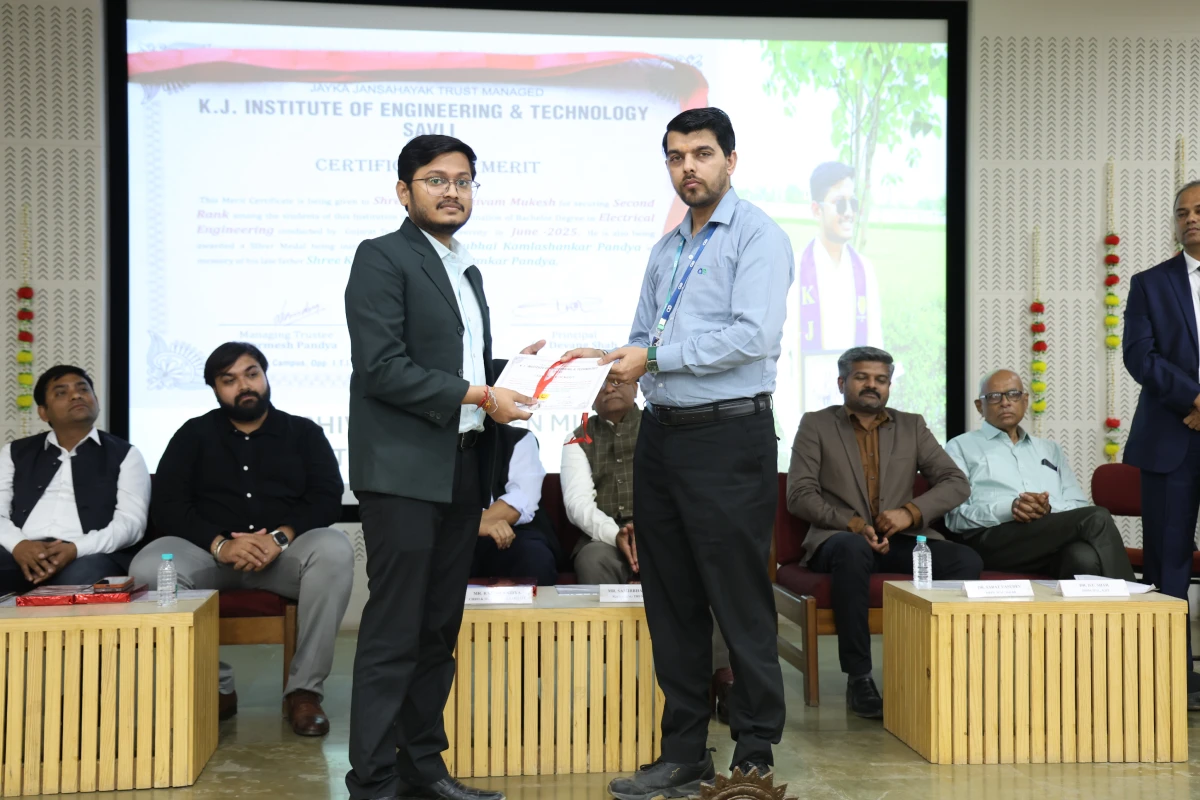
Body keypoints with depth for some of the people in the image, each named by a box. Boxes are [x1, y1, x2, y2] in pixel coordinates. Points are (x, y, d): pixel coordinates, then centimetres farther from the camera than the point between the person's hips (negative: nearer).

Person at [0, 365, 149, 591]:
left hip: (89, 556, -1)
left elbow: (131, 522, 1)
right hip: (25, 555, 2)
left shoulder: (124, 454, 14)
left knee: (82, 576, -38)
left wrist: (76, 549, -17)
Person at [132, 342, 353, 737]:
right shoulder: (194, 435, 15)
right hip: (210, 552, 1)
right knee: (147, 568, -31)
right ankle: (215, 686, -14)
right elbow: (167, 506, 2)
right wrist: (220, 544, -16)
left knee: (335, 551, -34)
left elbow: (327, 498, 1)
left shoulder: (304, 433, 14)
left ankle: (304, 689, -24)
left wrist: (281, 537, -19)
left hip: (285, 552, -1)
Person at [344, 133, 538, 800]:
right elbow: (382, 367, -15)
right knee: (393, 633, -6)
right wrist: (477, 395, -15)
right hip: (402, 470, -8)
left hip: (461, 468, 8)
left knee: (439, 630, 11)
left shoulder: (467, 271, 21)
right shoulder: (382, 258, -5)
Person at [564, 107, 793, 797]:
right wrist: (608, 359, 2)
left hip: (729, 437, -8)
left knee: (741, 604, -2)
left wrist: (656, 356, -15)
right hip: (662, 434, 8)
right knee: (671, 603, 11)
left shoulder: (758, 236, -5)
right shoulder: (667, 249, 19)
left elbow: (755, 335, -19)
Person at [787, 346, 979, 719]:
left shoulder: (912, 427, 17)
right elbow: (799, 495, -1)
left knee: (966, 560, -26)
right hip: (838, 538, -3)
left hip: (899, 541, 3)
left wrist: (911, 511, -10)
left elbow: (957, 483, 9)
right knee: (854, 549, -40)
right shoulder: (816, 425, 9)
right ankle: (858, 678, -32)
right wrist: (853, 524, -16)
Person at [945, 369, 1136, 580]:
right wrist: (1008, 508, -15)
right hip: (995, 540, -4)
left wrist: (1050, 509, -6)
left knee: (1086, 558, -37)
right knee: (1096, 519, -27)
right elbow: (956, 515, 3)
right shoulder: (961, 447, 18)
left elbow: (1079, 507, 19)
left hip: (1056, 539, 4)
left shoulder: (1049, 450, 32)